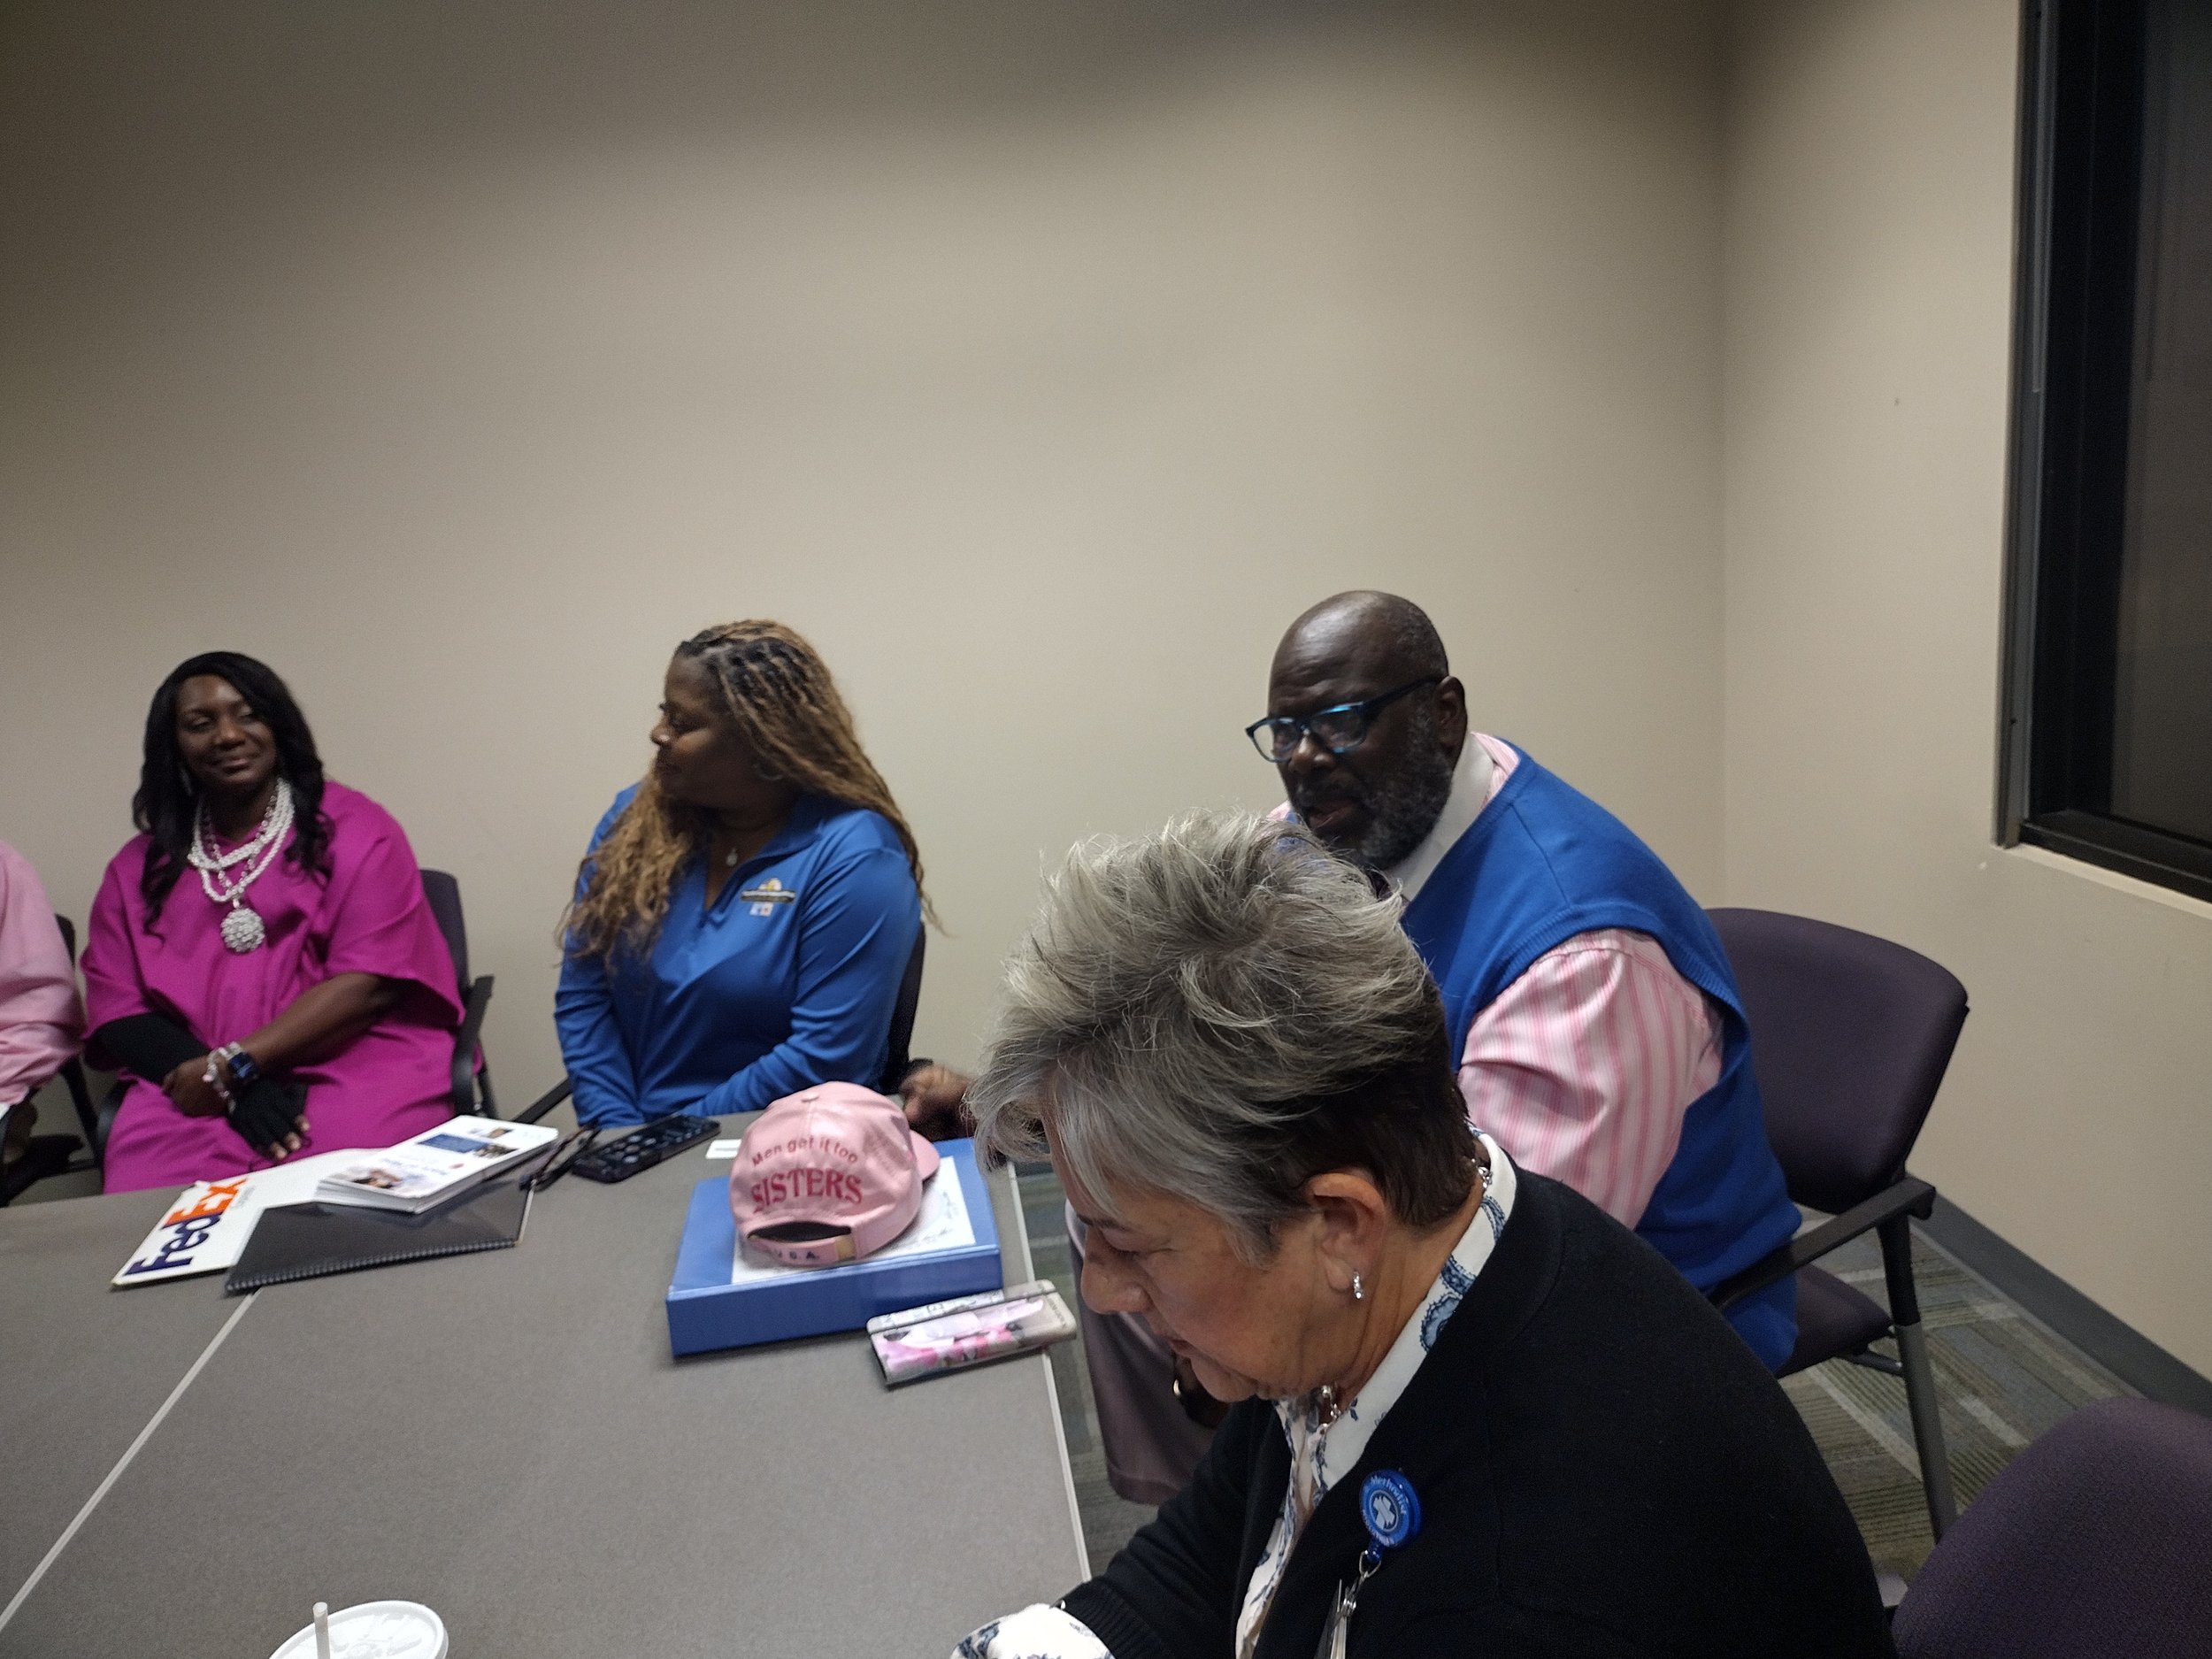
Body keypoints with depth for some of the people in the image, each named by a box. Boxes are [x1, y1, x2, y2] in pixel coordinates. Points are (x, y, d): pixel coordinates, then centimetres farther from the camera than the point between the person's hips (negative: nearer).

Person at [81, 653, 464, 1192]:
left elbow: (370, 980, -7)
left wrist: (232, 1064, -13)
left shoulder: (354, 828, 3)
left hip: (358, 1067, -3)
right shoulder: (138, 867, 15)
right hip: (197, 1089, 3)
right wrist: (234, 1088, -11)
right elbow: (116, 1008, 7)